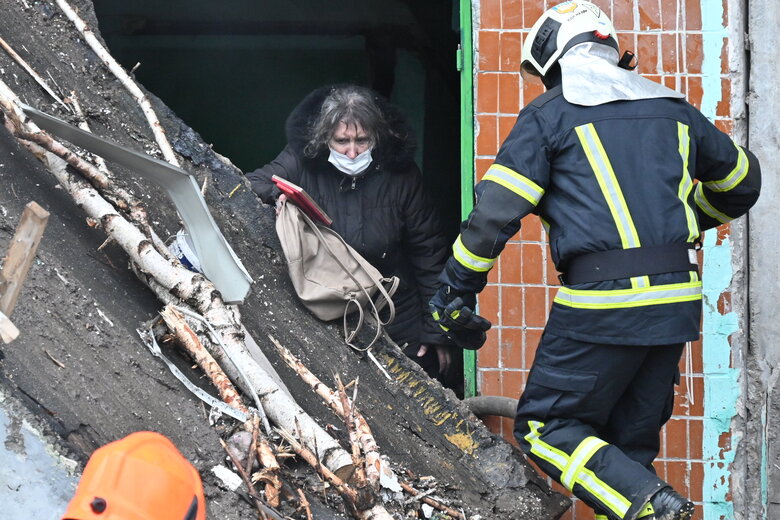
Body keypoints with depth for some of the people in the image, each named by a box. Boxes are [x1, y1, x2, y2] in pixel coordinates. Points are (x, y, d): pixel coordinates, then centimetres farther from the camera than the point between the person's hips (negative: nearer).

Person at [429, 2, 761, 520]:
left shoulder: (548, 114, 1)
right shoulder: (673, 109, 17)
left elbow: (495, 212, -5)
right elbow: (742, 182, 30)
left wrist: (455, 292, 5)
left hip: (601, 303, -6)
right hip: (677, 300, 6)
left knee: (545, 428, 3)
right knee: (629, 444, 15)